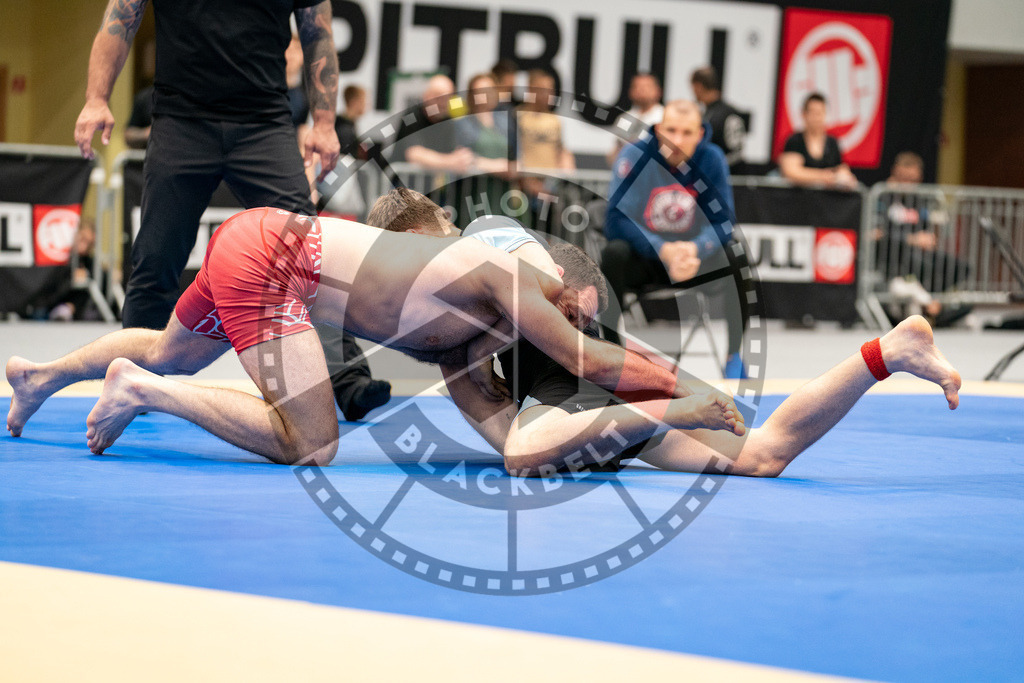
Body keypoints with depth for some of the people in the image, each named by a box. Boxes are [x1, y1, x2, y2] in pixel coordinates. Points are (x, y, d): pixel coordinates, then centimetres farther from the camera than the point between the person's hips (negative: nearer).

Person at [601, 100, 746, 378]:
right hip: (642, 259, -1)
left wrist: (694, 250, -34)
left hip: (692, 257, 1)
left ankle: (734, 357, -10)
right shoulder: (635, 156, -18)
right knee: (614, 253, -34)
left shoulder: (711, 159, -11)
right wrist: (664, 250, -39)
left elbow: (723, 222, -12)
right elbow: (617, 221, -23)